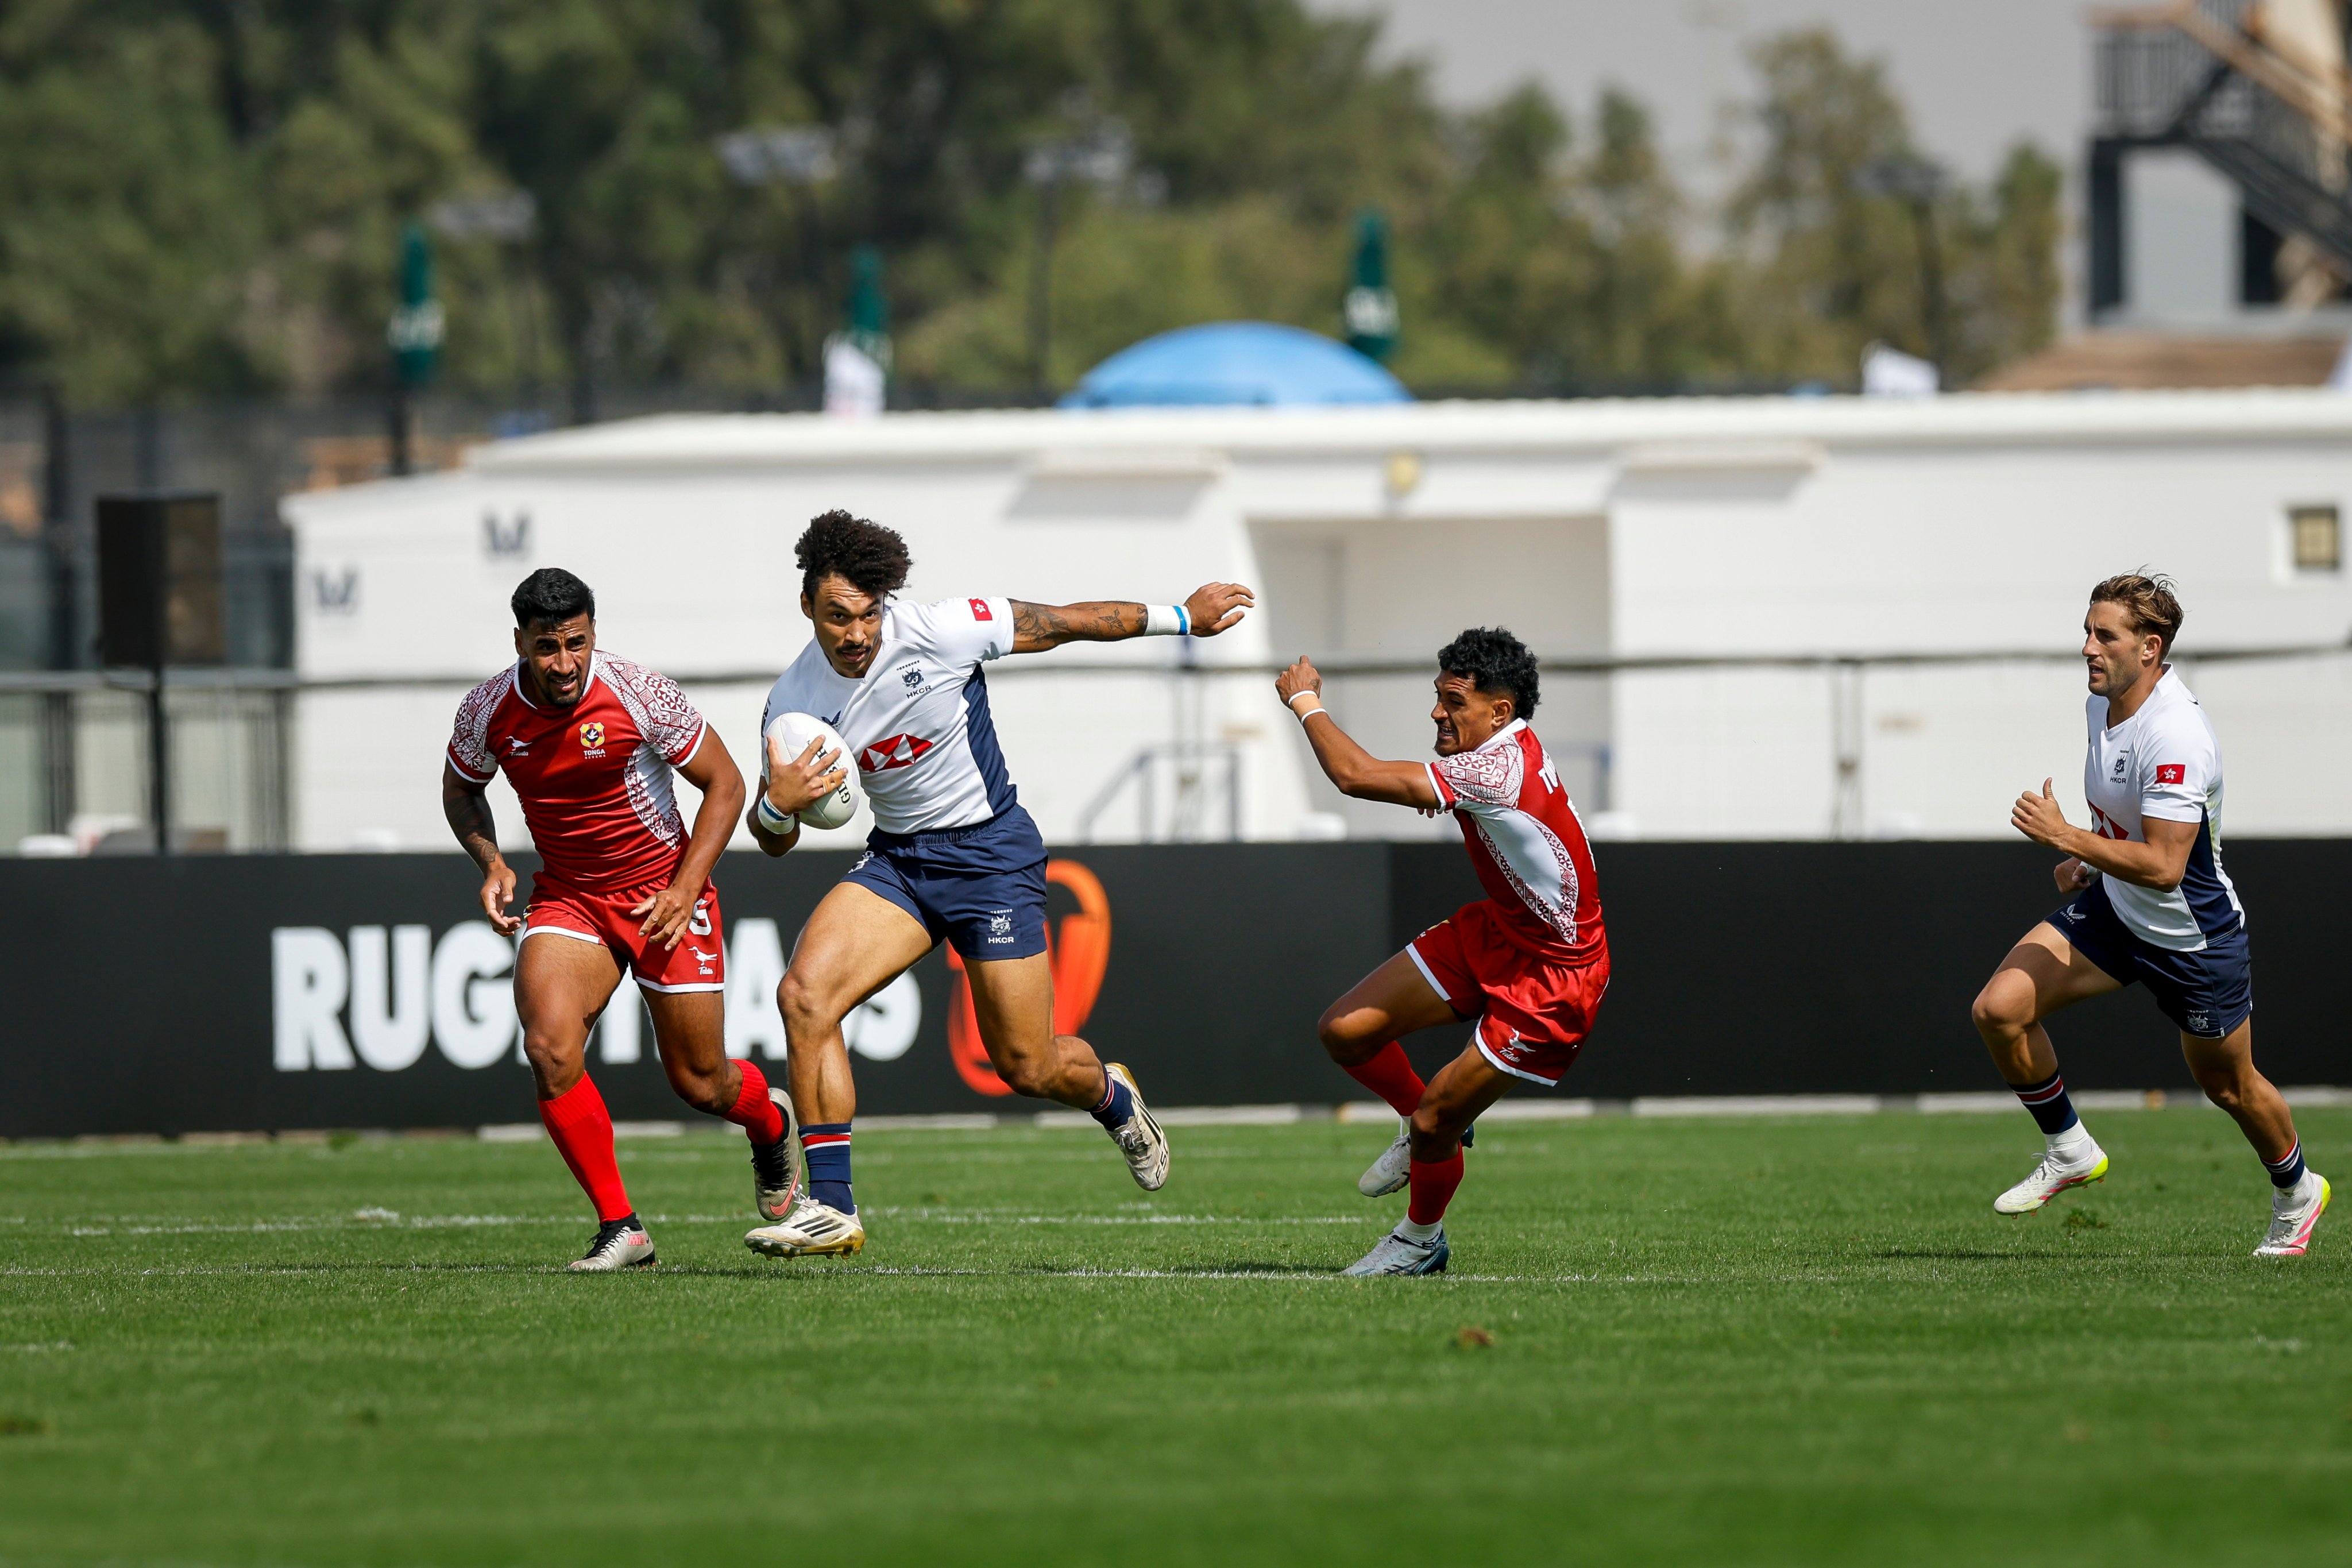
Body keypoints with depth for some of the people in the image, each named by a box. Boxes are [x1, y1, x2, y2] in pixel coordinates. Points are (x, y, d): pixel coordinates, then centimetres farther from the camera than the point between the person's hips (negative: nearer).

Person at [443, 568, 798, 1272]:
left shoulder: (638, 695, -19)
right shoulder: (487, 710, -11)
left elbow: (724, 784, -8)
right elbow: (460, 790, 12)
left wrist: (685, 889, -16)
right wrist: (491, 864, -6)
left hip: (662, 891, -2)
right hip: (567, 897, 2)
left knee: (699, 1081, 4)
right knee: (550, 1047, -24)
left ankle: (770, 1122, 44)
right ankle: (619, 1227, -12)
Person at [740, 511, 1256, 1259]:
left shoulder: (938, 634, -20)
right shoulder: (793, 701, -9)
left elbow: (1068, 622, -7)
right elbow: (774, 841, 0)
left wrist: (1181, 619, 2)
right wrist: (776, 806, -25)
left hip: (992, 856, -3)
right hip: (896, 859, 3)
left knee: (1028, 1067, 0)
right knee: (804, 994, -21)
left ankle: (1113, 1099, 39)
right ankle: (830, 1208, -16)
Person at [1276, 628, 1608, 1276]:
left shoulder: (1497, 772, -33)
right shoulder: (1514, 752, -4)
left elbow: (1354, 775, -32)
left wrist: (1305, 700, -15)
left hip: (1553, 976, -9)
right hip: (1494, 932, 9)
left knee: (1435, 1121, -5)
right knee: (1345, 1031, 1)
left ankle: (1421, 1241, 23)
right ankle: (1428, 1129, 27)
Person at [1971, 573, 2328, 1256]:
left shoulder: (2175, 736, -31)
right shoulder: (2104, 702, -4)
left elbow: (2163, 867, -34)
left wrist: (2066, 837, -33)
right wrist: (2089, 861, 7)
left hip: (2195, 937, -7)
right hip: (2113, 911, 7)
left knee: (2229, 1085, 12)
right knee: (2000, 1006, -10)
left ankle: (2296, 1191, 42)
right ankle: (2070, 1152, 9)